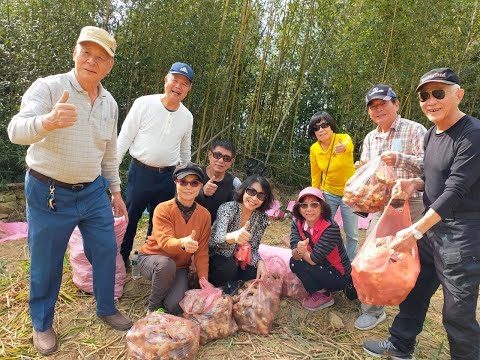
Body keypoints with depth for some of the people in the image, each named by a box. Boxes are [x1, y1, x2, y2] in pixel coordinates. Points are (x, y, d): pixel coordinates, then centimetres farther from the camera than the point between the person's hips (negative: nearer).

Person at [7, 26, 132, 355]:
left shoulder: (110, 102, 4)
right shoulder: (48, 87, -13)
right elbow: (16, 131, -28)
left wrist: (115, 190, 15)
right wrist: (48, 121, -49)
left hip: (93, 192, 5)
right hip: (49, 193, -4)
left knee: (106, 251, 12)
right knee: (46, 262, 10)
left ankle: (107, 309, 35)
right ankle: (42, 324, 34)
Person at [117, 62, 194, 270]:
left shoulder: (187, 116, 4)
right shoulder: (143, 104, -8)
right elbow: (125, 138, -5)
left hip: (167, 177, 4)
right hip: (140, 172, -3)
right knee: (129, 217, 6)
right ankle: (122, 259, 26)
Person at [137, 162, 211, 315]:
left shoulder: (204, 215, -8)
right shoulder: (163, 209, -19)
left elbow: (201, 252, -4)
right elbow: (165, 241, -32)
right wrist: (182, 243, -54)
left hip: (180, 266, 2)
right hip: (151, 258, -2)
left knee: (174, 307, -21)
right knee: (166, 264, -37)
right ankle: (154, 306, -9)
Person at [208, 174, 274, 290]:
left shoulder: (262, 218, -9)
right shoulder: (228, 208, -23)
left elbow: (253, 248, -1)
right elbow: (217, 238, -39)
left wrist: (260, 262, -23)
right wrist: (234, 236, -61)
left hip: (238, 260, 4)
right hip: (216, 256, -4)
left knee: (257, 275, -21)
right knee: (228, 270, -33)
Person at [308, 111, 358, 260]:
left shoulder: (343, 138, -18)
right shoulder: (314, 149, -8)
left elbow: (349, 145, -44)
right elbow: (315, 175, 2)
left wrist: (343, 147, -67)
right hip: (327, 193, 2)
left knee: (352, 234, 7)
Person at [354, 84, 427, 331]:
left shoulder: (415, 130, -6)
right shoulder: (370, 138, 13)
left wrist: (400, 159, -28)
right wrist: (361, 169, -6)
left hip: (410, 204, -5)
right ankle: (372, 310, 22)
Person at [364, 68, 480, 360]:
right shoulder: (432, 133, 9)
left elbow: (455, 191, -23)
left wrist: (414, 231, -23)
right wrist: (415, 184, -2)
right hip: (431, 227, 8)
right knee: (415, 288, 17)